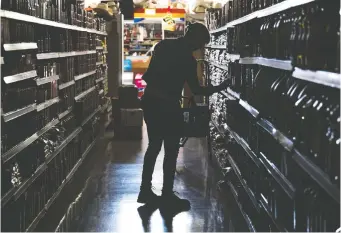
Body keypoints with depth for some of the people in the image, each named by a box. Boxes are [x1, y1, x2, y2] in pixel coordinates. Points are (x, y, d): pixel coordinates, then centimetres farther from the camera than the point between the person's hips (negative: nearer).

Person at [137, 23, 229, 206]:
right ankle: (167, 194, 6)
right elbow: (197, 90, -5)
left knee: (154, 146, 14)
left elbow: (147, 75, 10)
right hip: (168, 105, -7)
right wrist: (220, 88, 5)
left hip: (150, 101, 7)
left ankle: (145, 191, 16)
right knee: (171, 151, 2)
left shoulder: (164, 45, 9)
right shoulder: (187, 59, -11)